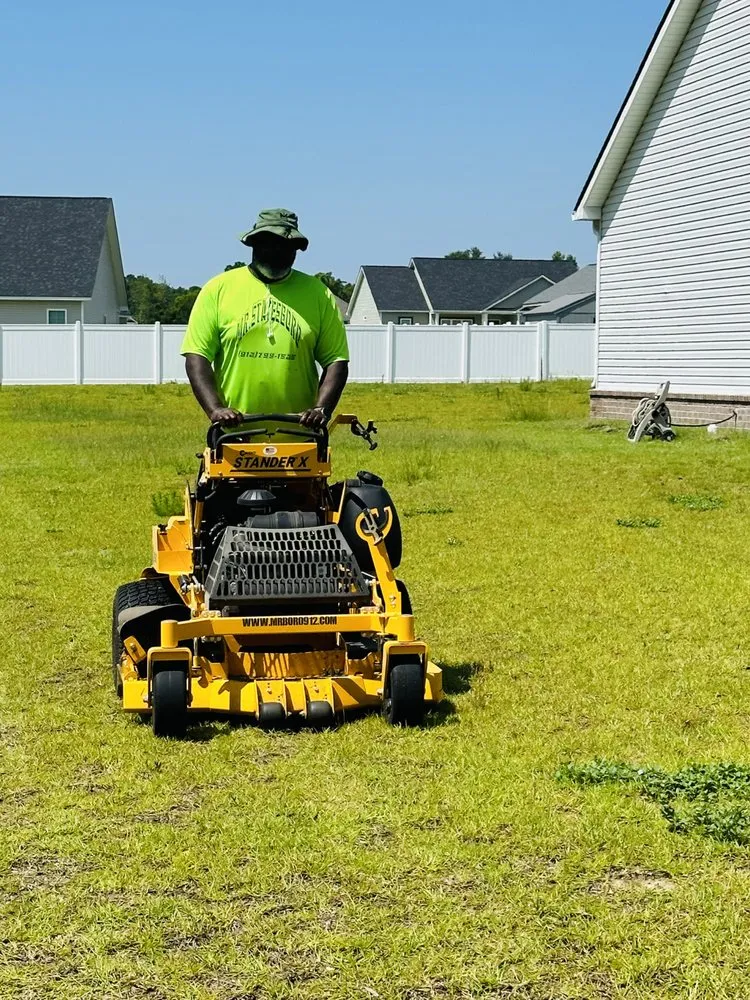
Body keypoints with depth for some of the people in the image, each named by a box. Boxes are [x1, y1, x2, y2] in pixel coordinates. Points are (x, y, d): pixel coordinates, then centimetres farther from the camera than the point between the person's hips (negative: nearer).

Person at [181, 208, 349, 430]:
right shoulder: (218, 289, 4)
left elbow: (336, 360, 4)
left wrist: (322, 409, -12)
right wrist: (215, 409, -15)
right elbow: (196, 356, -1)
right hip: (234, 432, -1)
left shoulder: (317, 294, 7)